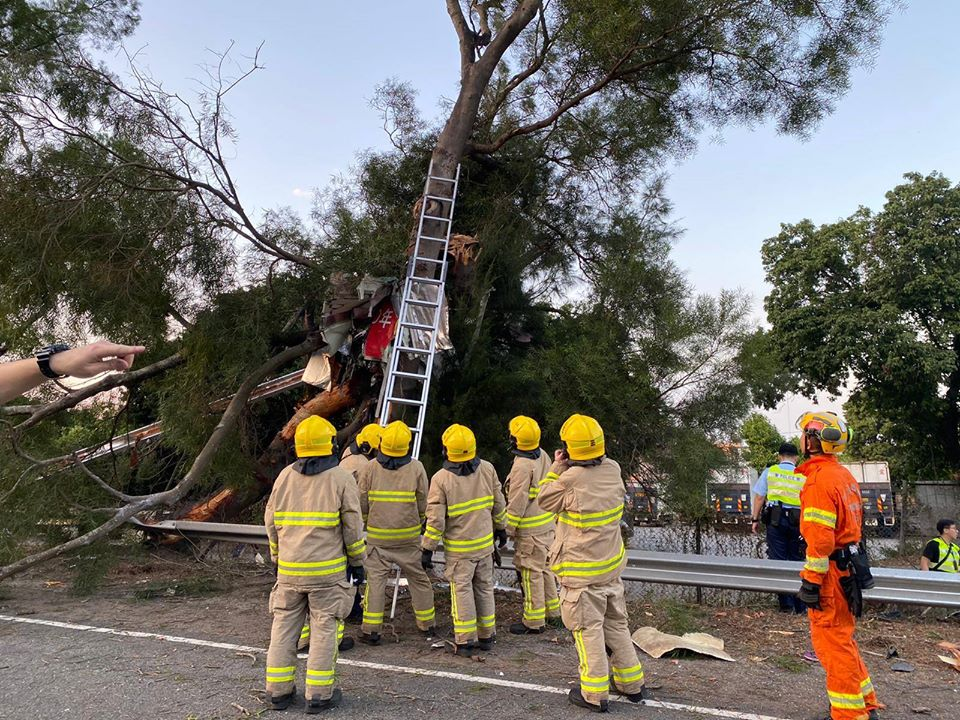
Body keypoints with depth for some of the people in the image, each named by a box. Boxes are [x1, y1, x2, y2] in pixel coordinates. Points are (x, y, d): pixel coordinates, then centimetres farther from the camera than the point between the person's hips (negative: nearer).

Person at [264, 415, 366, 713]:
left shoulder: (285, 476, 3)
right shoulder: (341, 478, -9)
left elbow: (271, 522, 10)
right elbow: (352, 526, -7)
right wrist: (357, 562, 5)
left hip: (289, 568, 4)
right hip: (327, 569, -4)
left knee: (284, 626, 14)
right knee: (324, 628, 5)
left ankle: (278, 690, 21)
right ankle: (319, 694, 10)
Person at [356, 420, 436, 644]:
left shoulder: (370, 468, -6)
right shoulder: (416, 468, -6)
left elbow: (362, 504, 1)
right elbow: (423, 503, 1)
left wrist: (365, 524, 19)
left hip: (378, 536, 0)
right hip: (408, 536, 1)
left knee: (375, 579, 6)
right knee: (418, 577, 13)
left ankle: (371, 629, 6)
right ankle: (427, 623, 26)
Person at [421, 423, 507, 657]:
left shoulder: (441, 479, -17)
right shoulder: (487, 469, -6)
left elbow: (436, 519, -15)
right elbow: (499, 504, 4)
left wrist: (427, 549, -5)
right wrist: (501, 528, 20)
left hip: (459, 547, -4)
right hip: (485, 541, 4)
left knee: (462, 591, 8)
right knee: (484, 588, 16)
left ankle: (465, 641, 14)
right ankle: (486, 636, 28)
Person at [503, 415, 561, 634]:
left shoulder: (522, 466, -23)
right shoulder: (543, 456, 3)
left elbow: (517, 503, -21)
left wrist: (508, 530, -11)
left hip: (530, 529, -9)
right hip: (548, 523, 9)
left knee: (531, 572, 2)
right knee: (544, 566, 21)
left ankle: (534, 620, 13)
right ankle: (552, 608, 35)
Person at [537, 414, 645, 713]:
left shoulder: (571, 479, -26)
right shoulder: (613, 470, -8)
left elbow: (544, 500, -8)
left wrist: (557, 467, -3)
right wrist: (567, 468, 1)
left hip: (581, 572, -6)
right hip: (612, 566, 6)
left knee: (589, 629, 8)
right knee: (616, 623, 20)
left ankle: (594, 694, 19)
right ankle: (632, 684, 33)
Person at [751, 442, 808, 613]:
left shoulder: (770, 471, 6)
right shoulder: (803, 475, 7)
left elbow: (759, 497, 1)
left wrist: (755, 519, 6)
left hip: (775, 520, -1)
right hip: (797, 522, 1)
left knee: (778, 560, 2)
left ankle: (786, 603, 0)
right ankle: (800, 606, 13)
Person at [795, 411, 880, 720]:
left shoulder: (819, 479, -19)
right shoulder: (844, 475, 11)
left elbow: (820, 538, -22)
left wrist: (811, 581, -17)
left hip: (831, 571, -10)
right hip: (849, 566, 10)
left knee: (832, 642, 0)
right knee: (842, 639, 21)